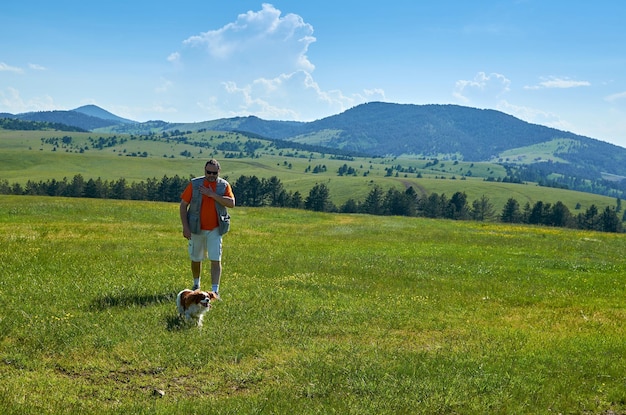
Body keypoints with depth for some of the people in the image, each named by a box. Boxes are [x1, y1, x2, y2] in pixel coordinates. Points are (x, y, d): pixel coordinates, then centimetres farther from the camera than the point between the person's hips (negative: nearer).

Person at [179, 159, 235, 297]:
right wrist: (185, 226, -9)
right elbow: (183, 205, -2)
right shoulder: (194, 184, -4)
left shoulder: (224, 185, -2)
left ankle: (215, 290, -6)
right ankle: (196, 284, 37)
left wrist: (212, 194, -23)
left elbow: (231, 203, -17)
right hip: (196, 229, 1)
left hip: (215, 230, -1)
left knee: (216, 259, -9)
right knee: (196, 259, 14)